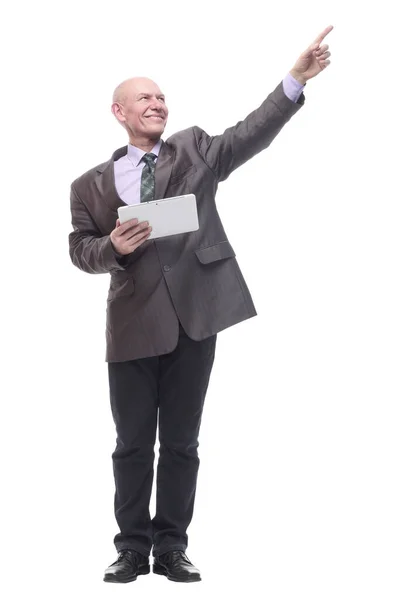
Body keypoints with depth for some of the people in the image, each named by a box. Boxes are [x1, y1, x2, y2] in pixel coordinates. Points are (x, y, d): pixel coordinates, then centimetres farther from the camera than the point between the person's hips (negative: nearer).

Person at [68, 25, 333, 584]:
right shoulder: (92, 184, 9)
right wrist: (113, 248, -16)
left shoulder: (195, 150, 9)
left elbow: (251, 134, -5)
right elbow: (80, 249, 7)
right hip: (134, 323, 0)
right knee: (133, 444, 7)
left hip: (194, 317, 0)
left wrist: (296, 79, -18)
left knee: (181, 442, 7)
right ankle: (132, 547, 19)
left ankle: (171, 546, 18)